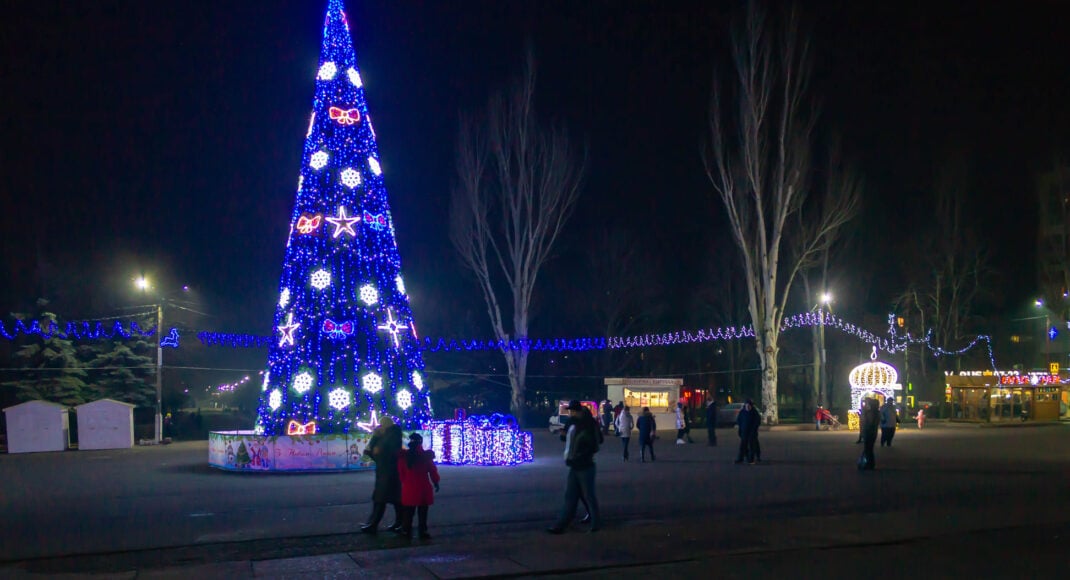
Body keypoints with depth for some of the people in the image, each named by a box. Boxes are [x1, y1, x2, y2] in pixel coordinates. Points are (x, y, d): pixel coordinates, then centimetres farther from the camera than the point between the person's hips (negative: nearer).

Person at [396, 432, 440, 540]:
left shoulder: (403, 456, -4)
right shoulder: (426, 455, -8)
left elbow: (401, 473, 2)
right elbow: (433, 471, -2)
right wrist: (436, 483, 11)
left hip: (409, 488, 1)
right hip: (423, 488, -1)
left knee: (408, 512, 11)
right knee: (422, 512, 7)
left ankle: (406, 531, 16)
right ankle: (423, 532, 8)